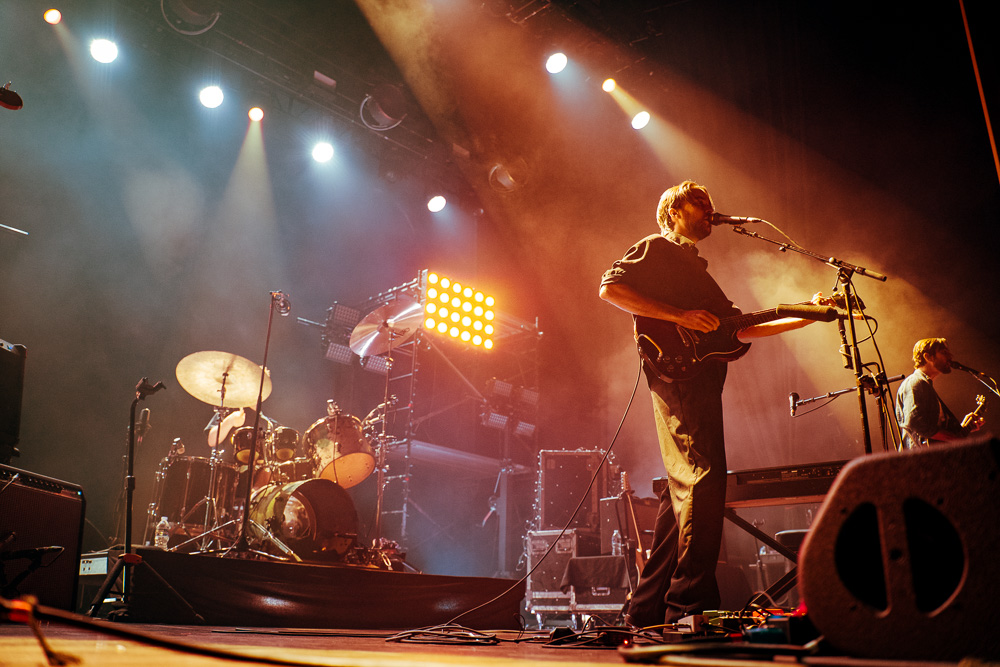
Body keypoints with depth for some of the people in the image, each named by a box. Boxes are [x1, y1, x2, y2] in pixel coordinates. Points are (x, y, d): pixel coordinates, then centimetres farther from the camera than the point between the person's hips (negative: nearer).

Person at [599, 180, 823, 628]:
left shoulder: (698, 270, 33)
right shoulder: (655, 249, 7)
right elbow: (610, 287, -9)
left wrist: (806, 317, 22)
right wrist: (679, 316, -16)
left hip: (701, 379, 9)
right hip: (676, 374, -9)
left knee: (683, 491, 6)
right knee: (705, 479, -19)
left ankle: (647, 609, 12)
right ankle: (690, 607, -17)